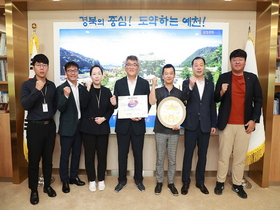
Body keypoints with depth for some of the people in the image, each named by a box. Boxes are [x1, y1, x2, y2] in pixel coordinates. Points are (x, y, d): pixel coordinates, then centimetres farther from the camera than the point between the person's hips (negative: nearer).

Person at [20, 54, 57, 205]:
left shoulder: (52, 85, 6)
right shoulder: (27, 85, -5)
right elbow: (25, 105, -18)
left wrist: (51, 114, 2)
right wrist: (37, 90, -27)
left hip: (50, 125, 3)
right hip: (34, 126, -3)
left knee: (48, 158, 13)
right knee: (34, 160, 6)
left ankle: (47, 186, 30)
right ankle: (33, 190, 23)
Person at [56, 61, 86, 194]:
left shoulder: (82, 88, 6)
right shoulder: (61, 88, -8)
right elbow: (60, 108, -16)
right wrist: (66, 95, -29)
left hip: (79, 125, 5)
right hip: (67, 126, -5)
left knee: (76, 153, 16)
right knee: (65, 155, 7)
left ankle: (74, 177, 32)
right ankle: (65, 181, 22)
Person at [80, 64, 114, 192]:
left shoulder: (106, 91, 6)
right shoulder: (86, 89, 1)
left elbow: (111, 109, 6)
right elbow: (83, 105, -17)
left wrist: (104, 118, -9)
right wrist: (88, 89, -19)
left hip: (103, 127, 2)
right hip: (88, 127, -1)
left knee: (102, 155, 7)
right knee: (89, 155, 6)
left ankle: (101, 180, 24)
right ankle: (91, 180, 22)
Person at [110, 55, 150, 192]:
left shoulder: (144, 83, 2)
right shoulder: (119, 83, 3)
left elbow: (148, 104, 0)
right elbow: (116, 103, 2)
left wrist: (141, 115, -16)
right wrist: (114, 103, -21)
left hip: (138, 124, 0)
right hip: (122, 124, 1)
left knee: (138, 154, 12)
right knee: (122, 154, 11)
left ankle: (138, 179, 31)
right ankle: (122, 180, 30)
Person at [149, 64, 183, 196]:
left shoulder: (179, 93, 7)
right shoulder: (158, 91, 2)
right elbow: (152, 102, -19)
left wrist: (179, 123, -6)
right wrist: (153, 85, -19)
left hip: (174, 130, 1)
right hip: (160, 130, -1)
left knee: (172, 159, 10)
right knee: (160, 158, 8)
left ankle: (171, 183, 25)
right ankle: (159, 182, 23)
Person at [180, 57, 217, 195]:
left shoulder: (210, 84, 8)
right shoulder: (187, 83, 1)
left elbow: (212, 105, 9)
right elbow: (184, 98, -18)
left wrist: (213, 124, 7)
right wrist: (190, 86, -36)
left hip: (205, 125, 3)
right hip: (191, 124, -2)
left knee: (202, 154, 11)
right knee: (188, 154, 5)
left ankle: (200, 182, 27)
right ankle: (186, 182, 20)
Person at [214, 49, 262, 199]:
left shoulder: (252, 78, 5)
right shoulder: (223, 77, 2)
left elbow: (258, 100, 5)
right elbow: (216, 99, -1)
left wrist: (254, 120, -2)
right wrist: (221, 92, -23)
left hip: (245, 124, 2)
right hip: (227, 124, -1)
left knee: (240, 157, 10)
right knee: (223, 155, 7)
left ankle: (237, 185, 23)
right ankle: (220, 182, 21)